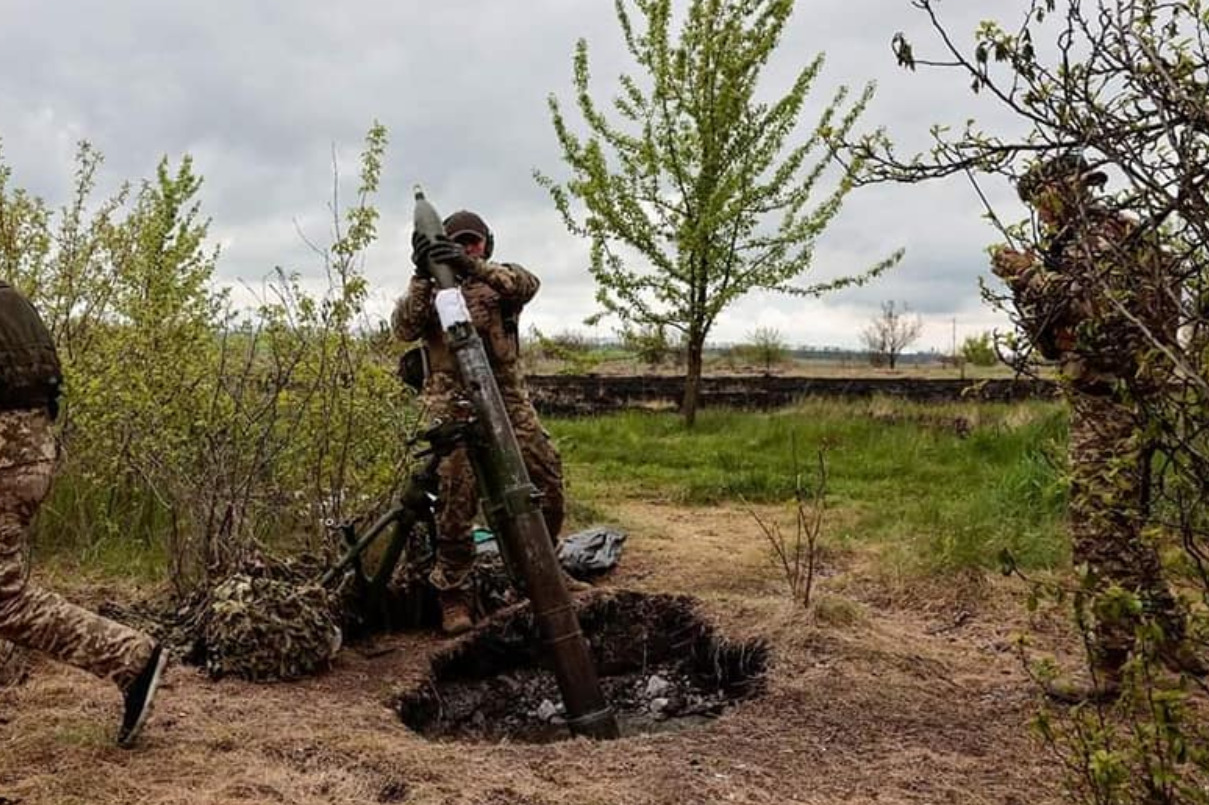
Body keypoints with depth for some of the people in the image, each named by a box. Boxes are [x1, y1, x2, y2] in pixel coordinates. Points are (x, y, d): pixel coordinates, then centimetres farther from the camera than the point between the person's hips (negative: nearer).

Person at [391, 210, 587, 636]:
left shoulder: (501, 280, 10)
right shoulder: (429, 288, 9)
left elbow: (527, 283, -15)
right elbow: (404, 329, -8)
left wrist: (475, 268, -30)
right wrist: (422, 278, -20)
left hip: (509, 400, 3)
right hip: (455, 406, -2)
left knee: (548, 481, 5)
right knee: (456, 500, -8)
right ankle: (453, 595, 4)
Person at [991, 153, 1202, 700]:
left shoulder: (1103, 235, -9)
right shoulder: (1077, 245, 19)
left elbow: (1115, 308, -26)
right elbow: (1055, 341, 20)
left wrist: (1035, 275, -19)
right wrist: (1028, 285, 8)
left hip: (1110, 406, -10)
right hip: (1110, 406, 10)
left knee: (1102, 536, -7)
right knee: (1124, 531, 18)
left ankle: (1107, 670, 0)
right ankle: (1173, 641, 29)